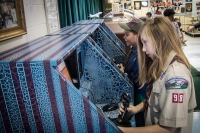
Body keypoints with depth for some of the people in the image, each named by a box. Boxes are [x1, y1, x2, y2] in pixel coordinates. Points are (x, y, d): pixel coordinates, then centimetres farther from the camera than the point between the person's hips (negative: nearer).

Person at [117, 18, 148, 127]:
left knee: (141, 122, 13)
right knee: (138, 119, 27)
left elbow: (138, 80, -28)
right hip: (136, 91, 9)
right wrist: (124, 68, -2)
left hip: (141, 95, -9)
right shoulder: (135, 48, 0)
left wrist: (123, 73, -17)